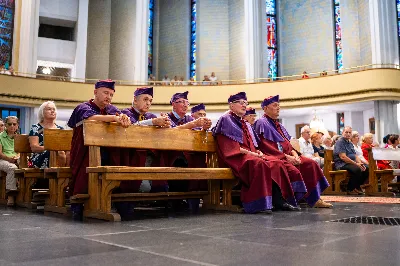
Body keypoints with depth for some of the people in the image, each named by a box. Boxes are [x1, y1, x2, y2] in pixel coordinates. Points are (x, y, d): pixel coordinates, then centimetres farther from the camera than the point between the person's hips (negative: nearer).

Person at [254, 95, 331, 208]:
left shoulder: (278, 125, 22)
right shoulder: (262, 123, -6)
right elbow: (265, 147, -16)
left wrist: (294, 153, -1)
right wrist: (285, 156, -18)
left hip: (287, 156, 9)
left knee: (311, 164, -5)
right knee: (293, 170, -32)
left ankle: (314, 199, -5)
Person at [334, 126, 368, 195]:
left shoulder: (350, 143, 19)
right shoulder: (340, 142, -9)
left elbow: (355, 156, 17)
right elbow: (343, 157, -19)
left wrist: (360, 163, -5)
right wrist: (356, 164, -20)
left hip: (351, 163, 9)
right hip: (342, 164, -9)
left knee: (366, 168, -8)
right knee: (357, 169, -32)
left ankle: (357, 186, 5)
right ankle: (350, 189, -15)